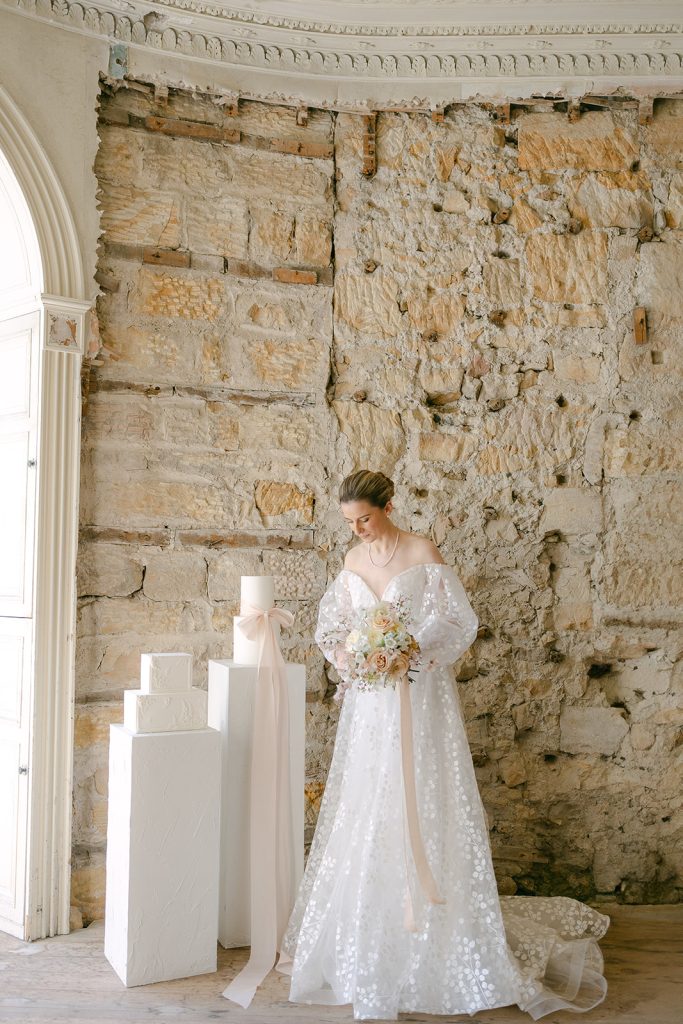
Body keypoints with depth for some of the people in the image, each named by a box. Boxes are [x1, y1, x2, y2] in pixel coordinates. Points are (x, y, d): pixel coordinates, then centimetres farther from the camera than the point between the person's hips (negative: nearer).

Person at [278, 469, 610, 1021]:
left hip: (418, 697, -5)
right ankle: (366, 932, 19)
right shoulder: (354, 561, 9)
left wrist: (411, 652, -21)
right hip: (369, 702, 5)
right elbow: (332, 622, 15)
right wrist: (341, 651, -6)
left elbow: (457, 622, -9)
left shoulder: (423, 553, -7)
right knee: (363, 812, 7)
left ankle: (435, 935, 7)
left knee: (420, 806, -4)